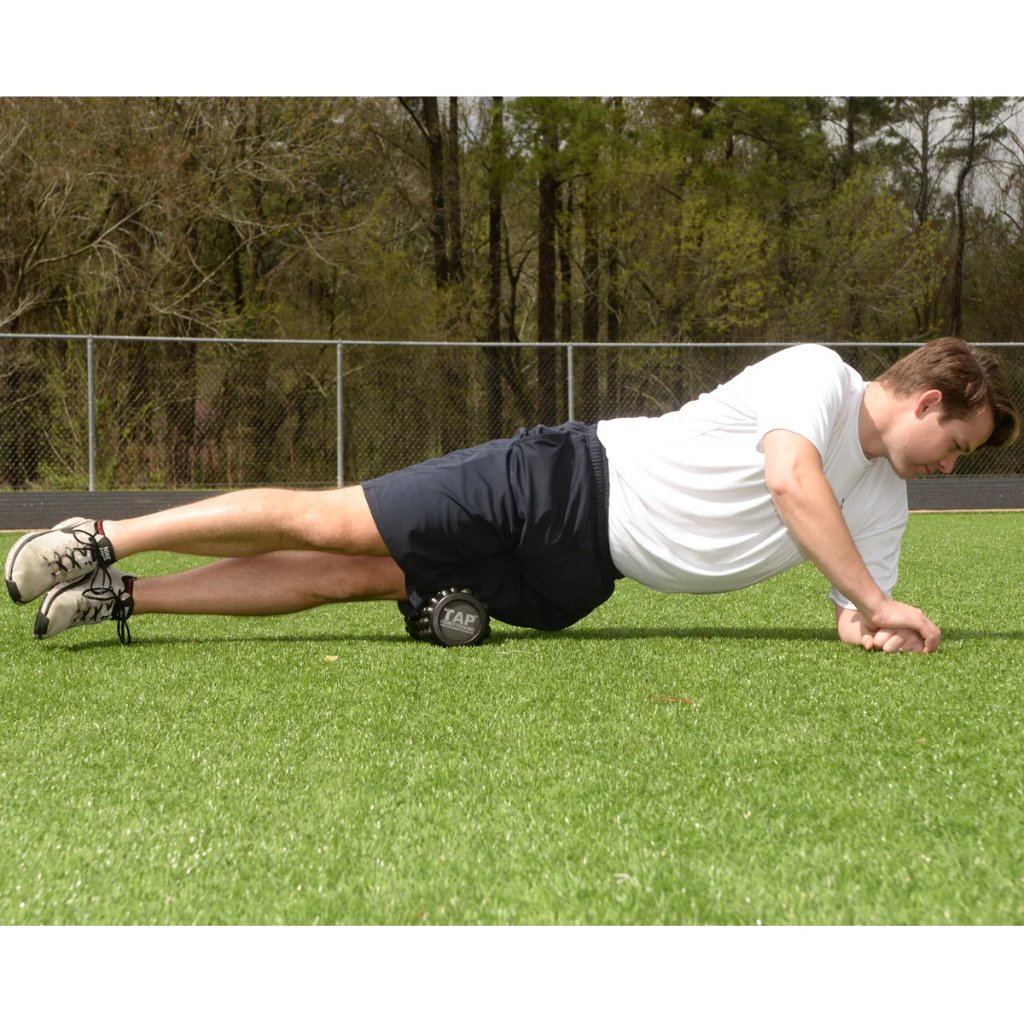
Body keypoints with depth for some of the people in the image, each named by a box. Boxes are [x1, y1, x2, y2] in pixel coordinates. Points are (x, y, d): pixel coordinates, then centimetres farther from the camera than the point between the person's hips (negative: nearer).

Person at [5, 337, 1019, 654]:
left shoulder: (880, 502, 12)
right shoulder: (816, 374, -11)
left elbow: (854, 620, 9)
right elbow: (791, 474, -28)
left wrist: (872, 621, -15)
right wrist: (882, 601, -27)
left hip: (568, 581, 6)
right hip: (569, 483, -6)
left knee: (343, 579, 0)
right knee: (327, 523, -9)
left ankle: (120, 599, 3)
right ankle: (102, 543, 2)